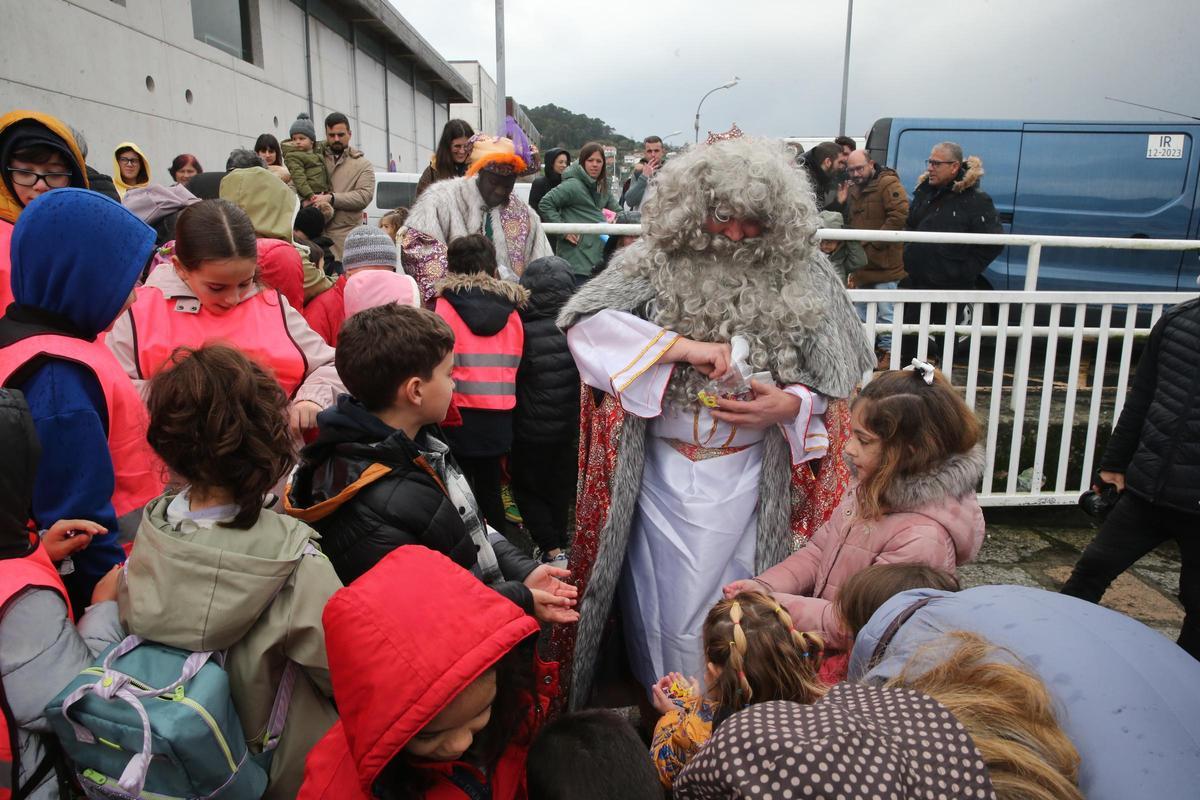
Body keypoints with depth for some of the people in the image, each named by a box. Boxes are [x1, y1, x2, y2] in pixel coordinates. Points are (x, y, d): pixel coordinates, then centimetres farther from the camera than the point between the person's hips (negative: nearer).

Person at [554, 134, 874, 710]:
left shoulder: (800, 276, -2)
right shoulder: (654, 263, -5)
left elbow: (840, 379, 3)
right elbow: (584, 322, -18)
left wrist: (792, 405, -17)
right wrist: (680, 345, -24)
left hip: (751, 479, 1)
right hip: (664, 471, 0)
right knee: (666, 601, 14)